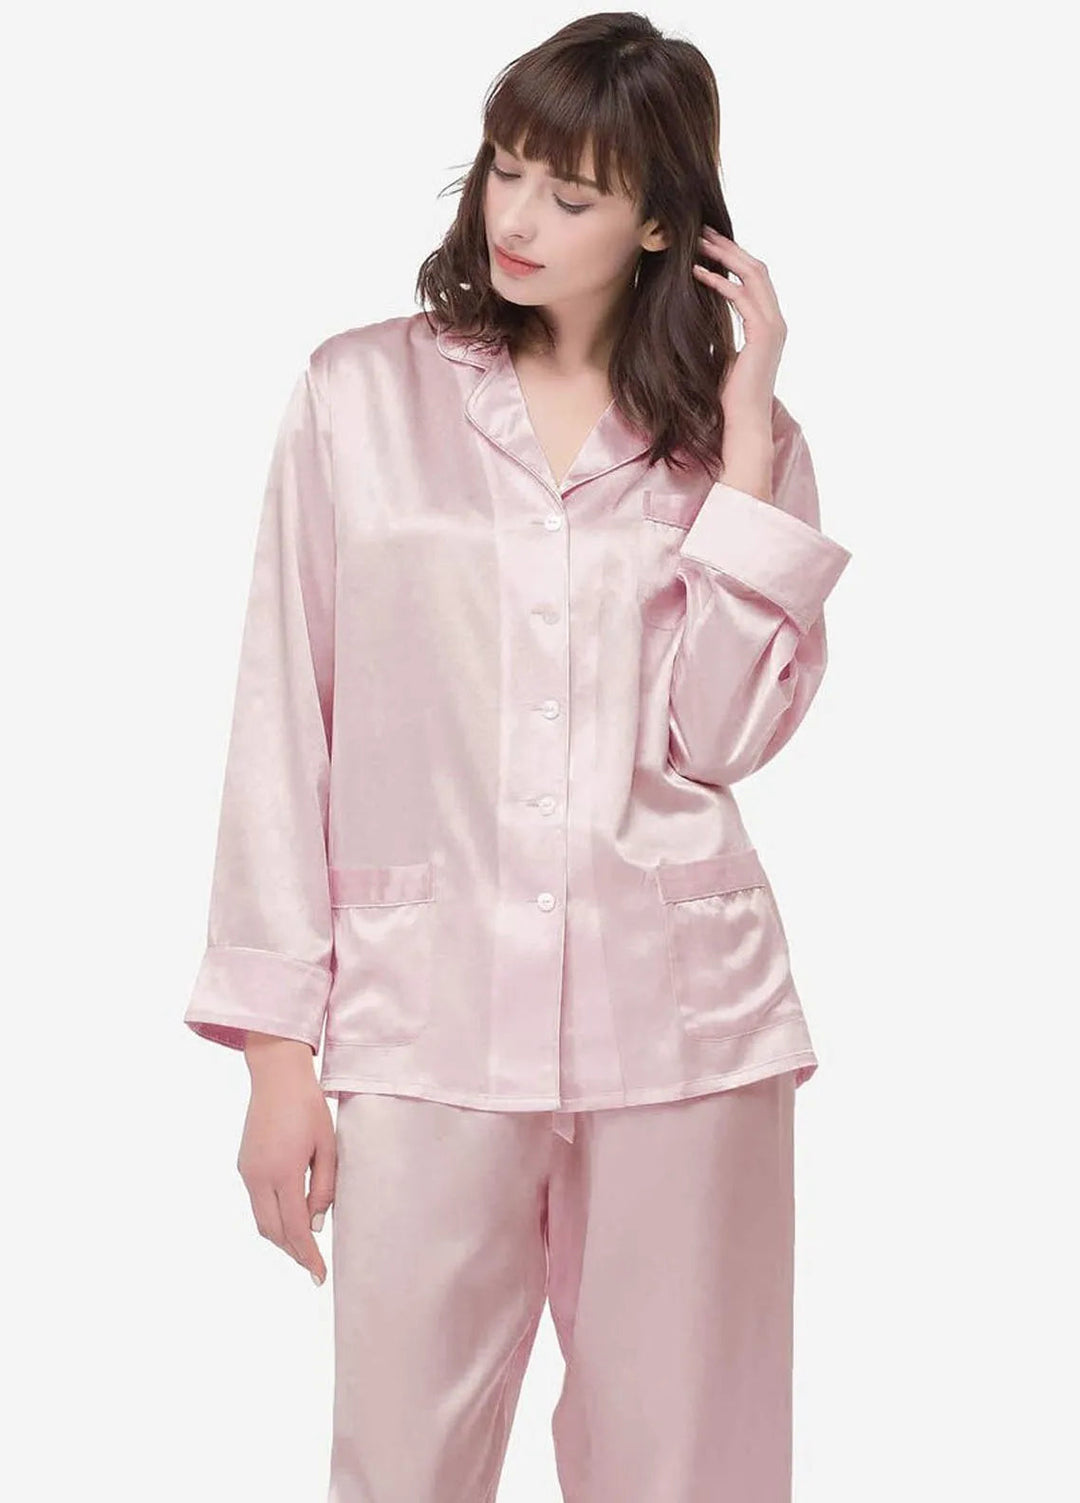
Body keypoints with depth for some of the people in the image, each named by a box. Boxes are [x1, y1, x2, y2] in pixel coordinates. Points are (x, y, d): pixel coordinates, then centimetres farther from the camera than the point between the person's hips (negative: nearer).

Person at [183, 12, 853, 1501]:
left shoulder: (737, 437, 7)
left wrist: (746, 442, -9)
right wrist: (277, 1044, -2)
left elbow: (724, 730, -8)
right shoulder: (362, 393, 2)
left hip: (679, 1021, 2)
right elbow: (284, 721, 1)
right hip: (426, 1017, -1)